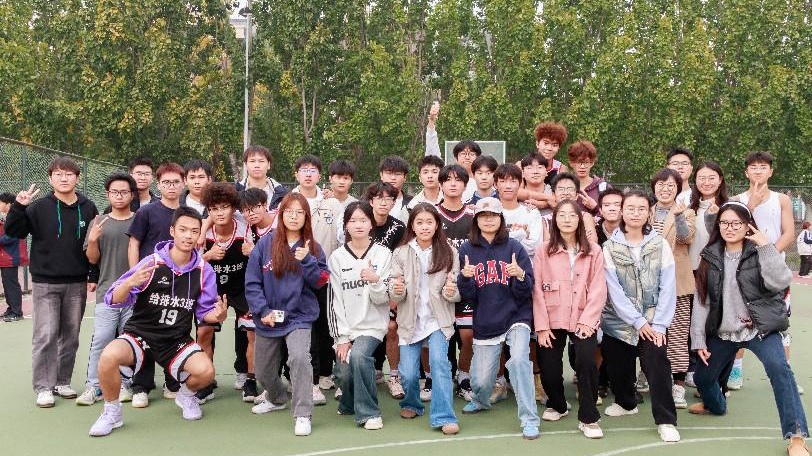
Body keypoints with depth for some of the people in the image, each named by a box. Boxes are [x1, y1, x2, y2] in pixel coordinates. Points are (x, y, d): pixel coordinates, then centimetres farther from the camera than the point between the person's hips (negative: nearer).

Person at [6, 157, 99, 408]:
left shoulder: (88, 208, 3)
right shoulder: (39, 207, -2)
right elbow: (13, 231, -4)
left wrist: (94, 277, 5)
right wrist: (18, 207, -20)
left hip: (77, 284, 2)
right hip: (45, 283, -2)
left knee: (71, 335, 9)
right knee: (45, 336, -3)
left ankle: (62, 382, 22)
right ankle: (43, 387, 7)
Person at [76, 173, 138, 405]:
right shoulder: (99, 222, 8)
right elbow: (92, 259, 7)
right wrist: (92, 240, -10)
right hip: (107, 291, 0)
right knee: (100, 340, -6)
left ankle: (124, 384, 16)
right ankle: (93, 386, 3)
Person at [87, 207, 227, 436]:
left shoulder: (204, 271, -4)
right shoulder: (152, 263, -14)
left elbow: (205, 311, 5)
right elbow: (114, 300, -16)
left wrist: (217, 315, -19)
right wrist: (130, 283, -37)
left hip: (177, 340, 2)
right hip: (139, 333, -2)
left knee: (206, 371, -23)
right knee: (109, 356, -32)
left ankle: (186, 395, 17)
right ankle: (112, 413, -2)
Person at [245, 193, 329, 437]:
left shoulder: (313, 248, -2)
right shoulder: (265, 244, -5)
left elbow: (321, 282, -7)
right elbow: (252, 282, -4)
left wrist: (307, 261, -21)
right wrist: (263, 311, -13)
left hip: (299, 316, -2)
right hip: (268, 318, 2)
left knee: (299, 357, -27)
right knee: (263, 370, 16)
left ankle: (303, 414, -14)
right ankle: (277, 399, 48)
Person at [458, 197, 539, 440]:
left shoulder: (514, 247, -3)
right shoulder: (467, 250, 0)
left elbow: (526, 292, -3)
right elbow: (468, 296, -1)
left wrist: (520, 276, -24)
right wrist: (466, 277, -21)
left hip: (516, 317, -2)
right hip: (485, 323, 2)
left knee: (519, 359, -27)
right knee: (481, 380, 6)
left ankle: (529, 420, -15)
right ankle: (481, 400, 43)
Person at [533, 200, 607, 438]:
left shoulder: (593, 251, 5)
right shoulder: (544, 250, 3)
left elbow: (598, 289, -1)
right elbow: (537, 289, -1)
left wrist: (587, 320, -12)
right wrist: (541, 326, -7)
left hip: (583, 320, -1)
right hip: (552, 320, 1)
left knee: (586, 361, -21)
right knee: (549, 368, 0)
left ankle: (588, 418, -4)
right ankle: (557, 405, 32)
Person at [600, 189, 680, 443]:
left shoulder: (660, 245, 1)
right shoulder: (609, 247, -1)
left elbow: (668, 288, -4)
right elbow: (614, 290, -7)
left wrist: (659, 324, -11)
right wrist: (638, 322, -12)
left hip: (652, 321, -1)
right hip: (619, 320, 1)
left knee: (657, 363, -18)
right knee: (619, 367, 9)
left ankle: (666, 420, -4)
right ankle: (626, 403, 39)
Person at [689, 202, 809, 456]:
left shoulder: (759, 253, -7)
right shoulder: (711, 257, 2)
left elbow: (780, 282, -26)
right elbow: (701, 300, 2)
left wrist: (766, 246, -27)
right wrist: (698, 339, 0)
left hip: (760, 328, -4)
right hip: (722, 332, 4)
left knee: (778, 368, -29)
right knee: (702, 377, 13)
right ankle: (715, 405, 49)